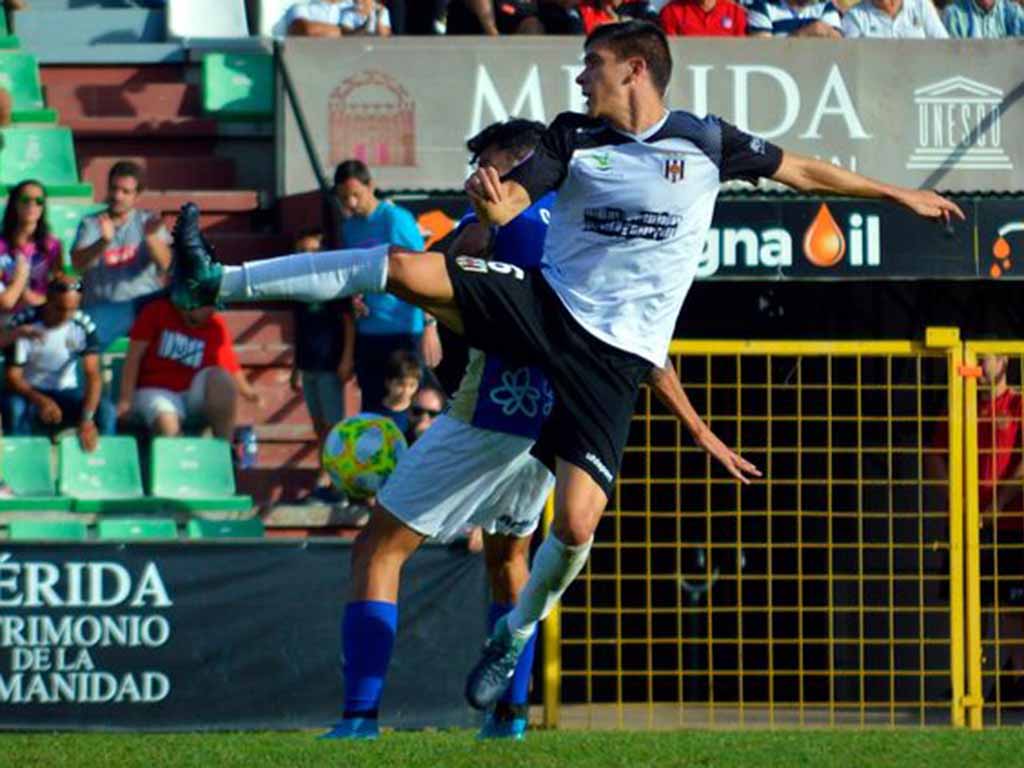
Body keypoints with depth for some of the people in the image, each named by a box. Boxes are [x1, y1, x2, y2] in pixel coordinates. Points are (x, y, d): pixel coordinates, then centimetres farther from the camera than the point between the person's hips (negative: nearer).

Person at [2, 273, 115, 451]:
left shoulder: (84, 327, -12)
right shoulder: (23, 324, -18)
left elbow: (93, 375, -20)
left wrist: (87, 419, -37)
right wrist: (41, 401, -38)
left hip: (65, 393, 2)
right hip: (29, 392, -2)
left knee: (106, 411, -24)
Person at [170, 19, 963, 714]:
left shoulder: (705, 142, -1)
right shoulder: (575, 137, 5)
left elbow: (802, 169, 11)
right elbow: (510, 202, -6)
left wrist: (898, 194, 16)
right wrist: (489, 199, -32)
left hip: (614, 356, -2)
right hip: (544, 304, 2)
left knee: (577, 524, -16)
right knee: (406, 267, -20)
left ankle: (517, 633, 13)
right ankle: (220, 281, -18)